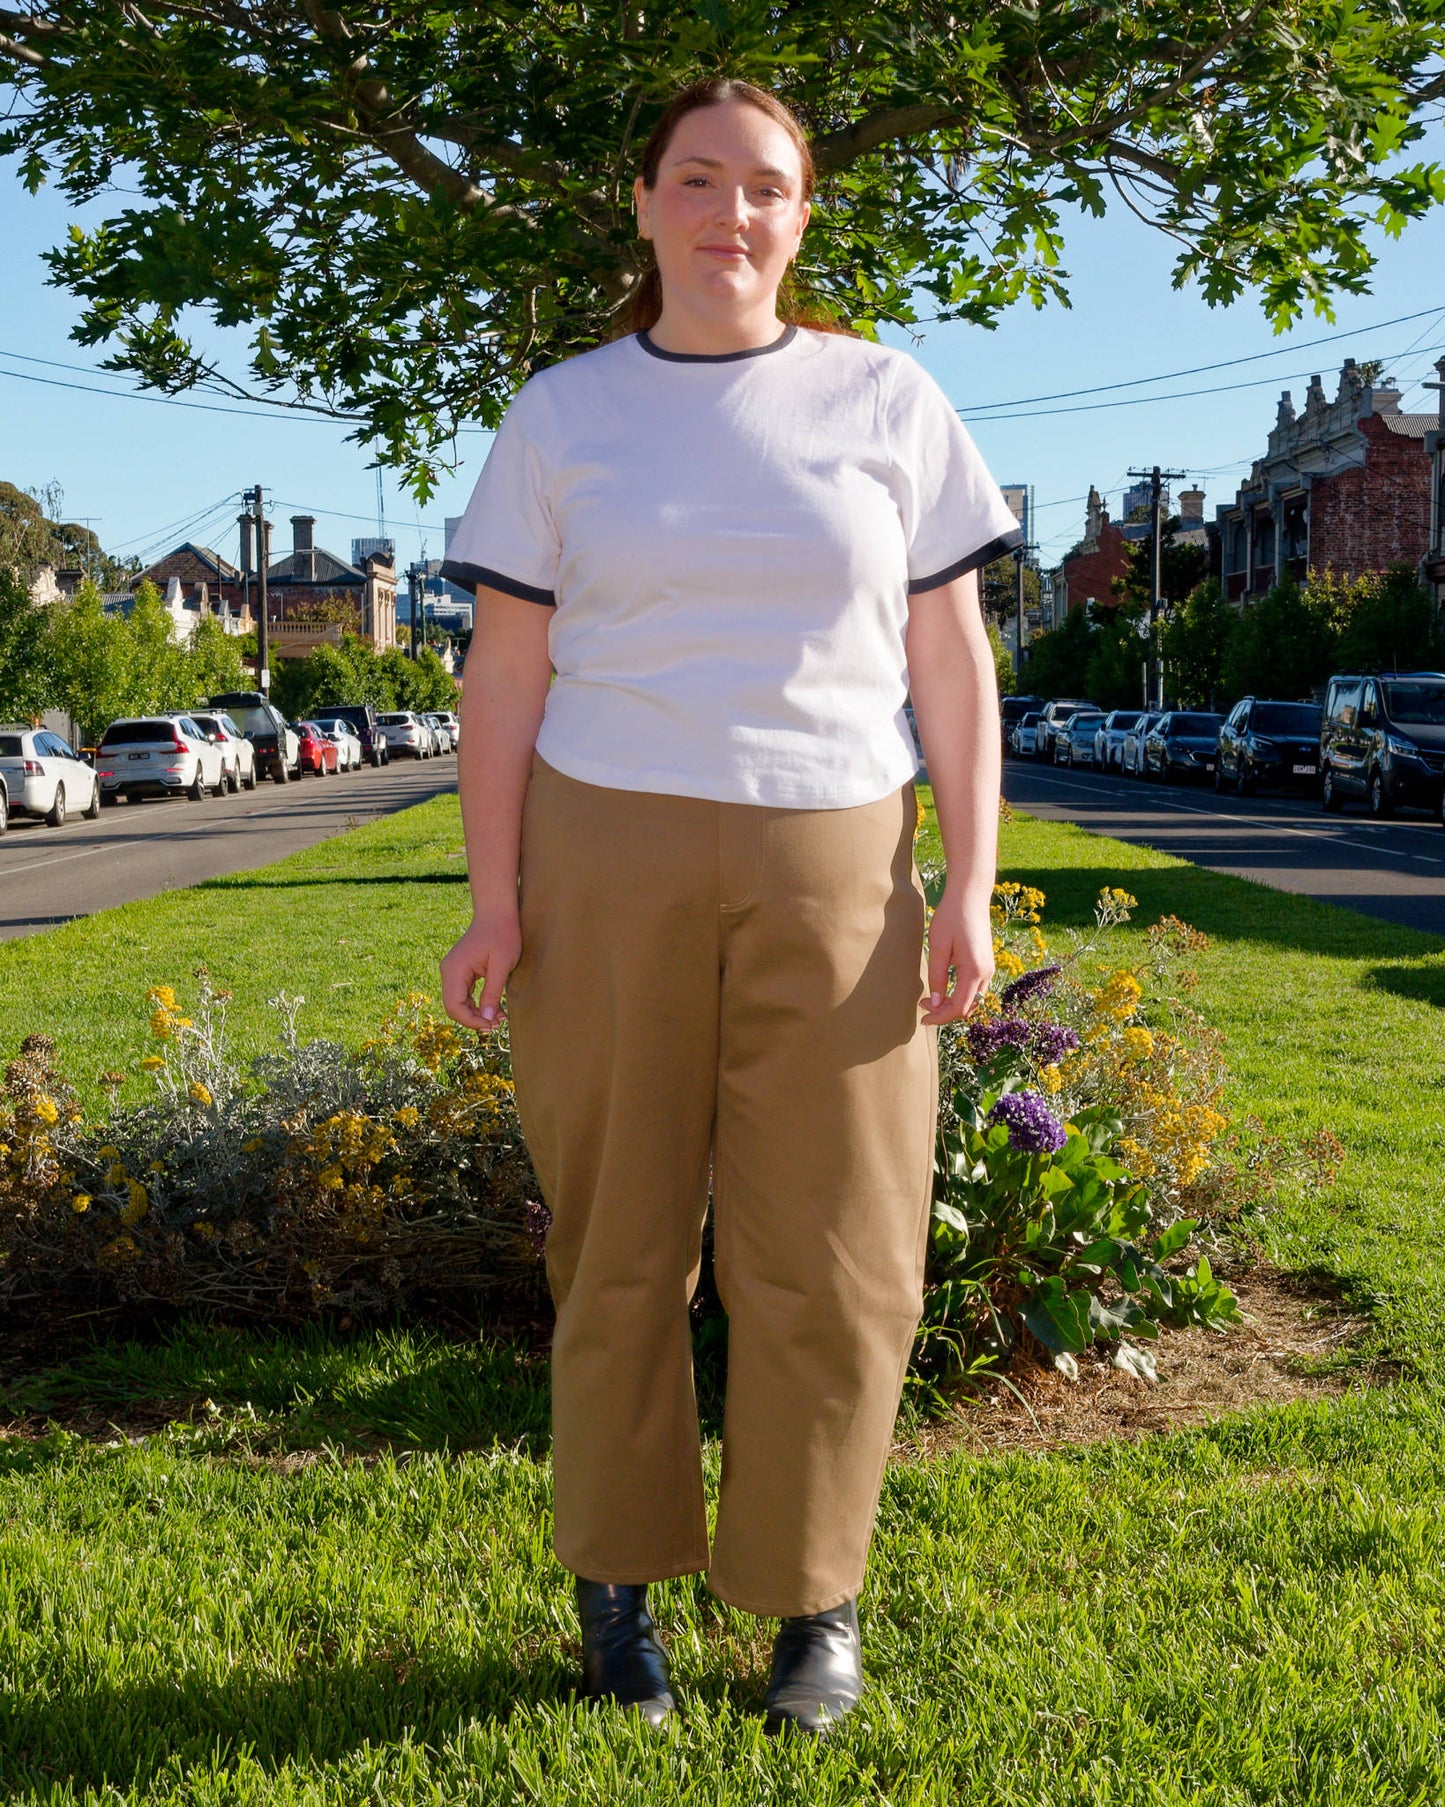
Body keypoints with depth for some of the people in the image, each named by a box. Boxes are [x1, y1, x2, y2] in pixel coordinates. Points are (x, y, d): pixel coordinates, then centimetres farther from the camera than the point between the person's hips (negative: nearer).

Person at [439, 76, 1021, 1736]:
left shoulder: (886, 401, 7)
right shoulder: (563, 412, 7)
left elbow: (950, 660, 6)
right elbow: (505, 670, 4)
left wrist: (970, 887, -2)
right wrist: (494, 899, -4)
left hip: (830, 873, 0)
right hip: (609, 863, 0)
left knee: (829, 1250, 2)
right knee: (616, 1238, 5)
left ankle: (814, 1595, 18)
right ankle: (616, 1578, 20)